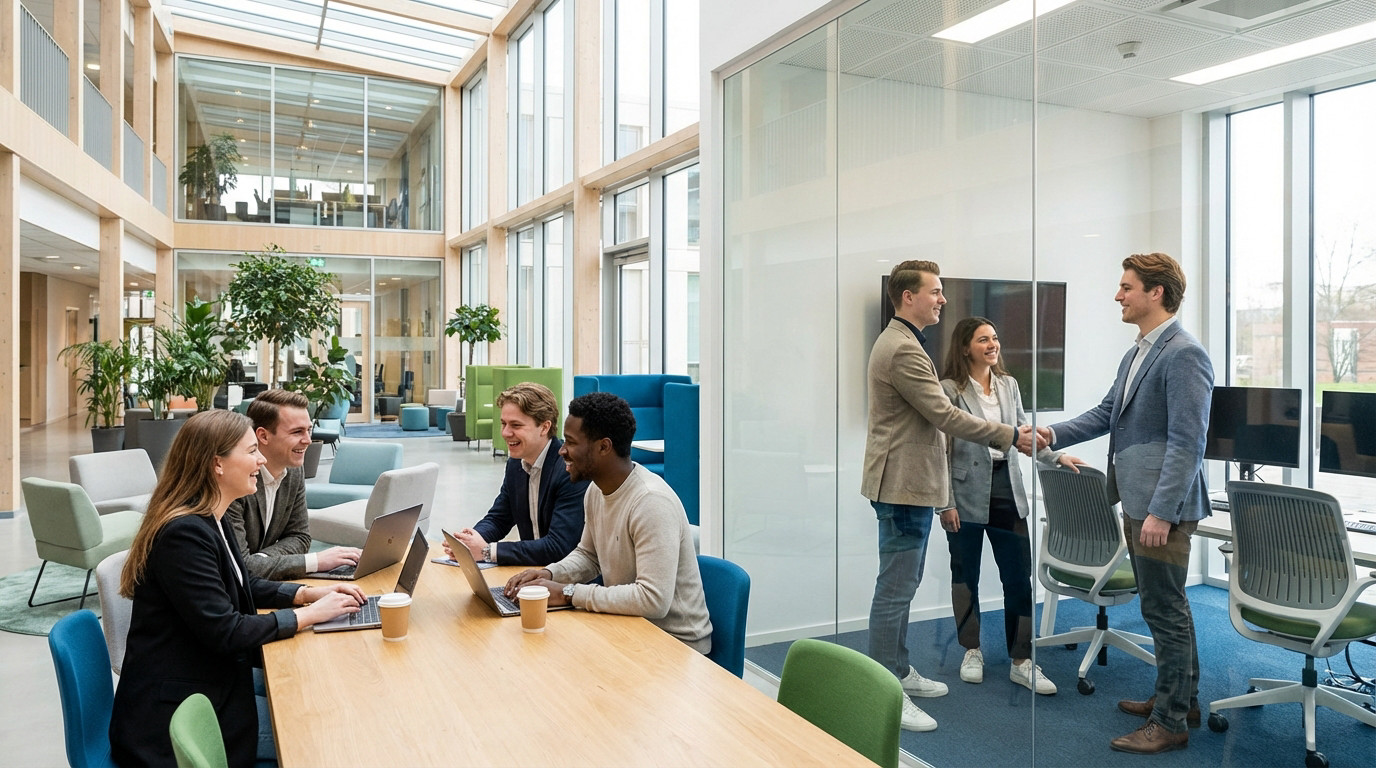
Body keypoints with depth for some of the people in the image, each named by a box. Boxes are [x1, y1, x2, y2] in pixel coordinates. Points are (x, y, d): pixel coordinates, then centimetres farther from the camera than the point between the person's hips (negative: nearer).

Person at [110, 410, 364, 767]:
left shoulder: (209, 519, 7)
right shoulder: (185, 532, -24)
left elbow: (245, 586, 18)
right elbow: (225, 632, -25)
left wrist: (309, 593, 2)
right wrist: (310, 614, -16)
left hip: (211, 685, 9)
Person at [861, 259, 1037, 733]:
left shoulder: (898, 342, 17)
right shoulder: (903, 349, -19)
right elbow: (945, 416, -20)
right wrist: (1010, 437, -14)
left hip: (907, 482, 11)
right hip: (903, 484, -11)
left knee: (902, 585, 18)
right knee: (895, 589, -5)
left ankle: (897, 671, 30)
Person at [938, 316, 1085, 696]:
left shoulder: (1008, 385, 9)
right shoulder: (949, 389, -8)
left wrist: (1056, 457, 5)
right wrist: (946, 503, -12)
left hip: (1007, 489, 5)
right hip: (968, 494, -4)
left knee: (1019, 576, 3)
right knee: (966, 576, 10)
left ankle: (1021, 662, 13)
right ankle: (972, 651, 27)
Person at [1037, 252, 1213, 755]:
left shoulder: (1184, 355, -16)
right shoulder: (1137, 353, 14)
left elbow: (1188, 441, -20)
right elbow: (1108, 412, 20)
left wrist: (1162, 512, -23)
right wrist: (1055, 435, 7)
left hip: (1164, 507, -10)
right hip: (1138, 501, 10)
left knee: (1165, 610, 0)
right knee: (1164, 605, 20)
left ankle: (1170, 723, 13)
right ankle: (1181, 697, 35)